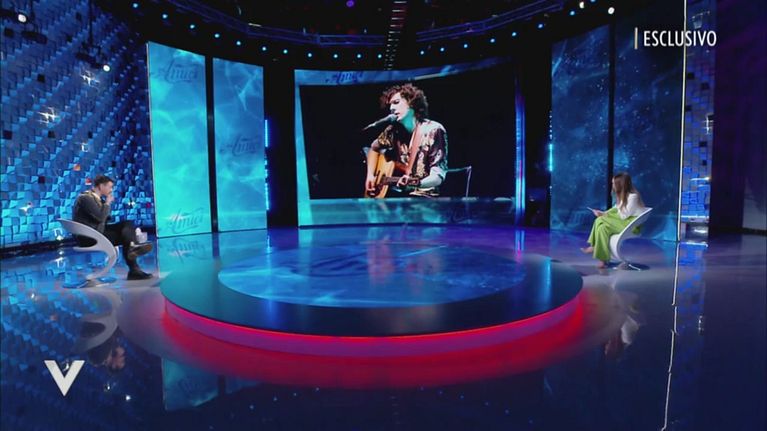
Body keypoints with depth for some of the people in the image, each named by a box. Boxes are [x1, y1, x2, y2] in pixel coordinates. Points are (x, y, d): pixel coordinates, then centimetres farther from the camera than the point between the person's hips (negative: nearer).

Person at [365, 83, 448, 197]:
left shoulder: (433, 130, -11)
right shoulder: (394, 130, 4)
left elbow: (438, 176, -15)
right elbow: (374, 149, 23)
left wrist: (415, 183, -33)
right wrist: (370, 175, 8)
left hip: (424, 196, -5)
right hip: (399, 193, 5)